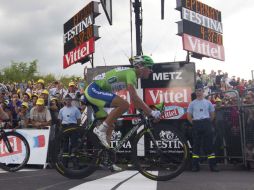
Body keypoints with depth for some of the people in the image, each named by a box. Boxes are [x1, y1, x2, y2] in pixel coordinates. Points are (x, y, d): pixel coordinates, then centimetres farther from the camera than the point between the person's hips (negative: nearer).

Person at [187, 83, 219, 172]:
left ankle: (212, 165, 3)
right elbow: (189, 116, 9)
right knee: (196, 144, 2)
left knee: (209, 144, -1)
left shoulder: (208, 102, 11)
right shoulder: (192, 103, 8)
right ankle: (195, 165, 6)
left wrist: (208, 123, 6)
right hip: (196, 124, 0)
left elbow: (212, 115, 15)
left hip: (206, 123, 0)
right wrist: (194, 123, 2)